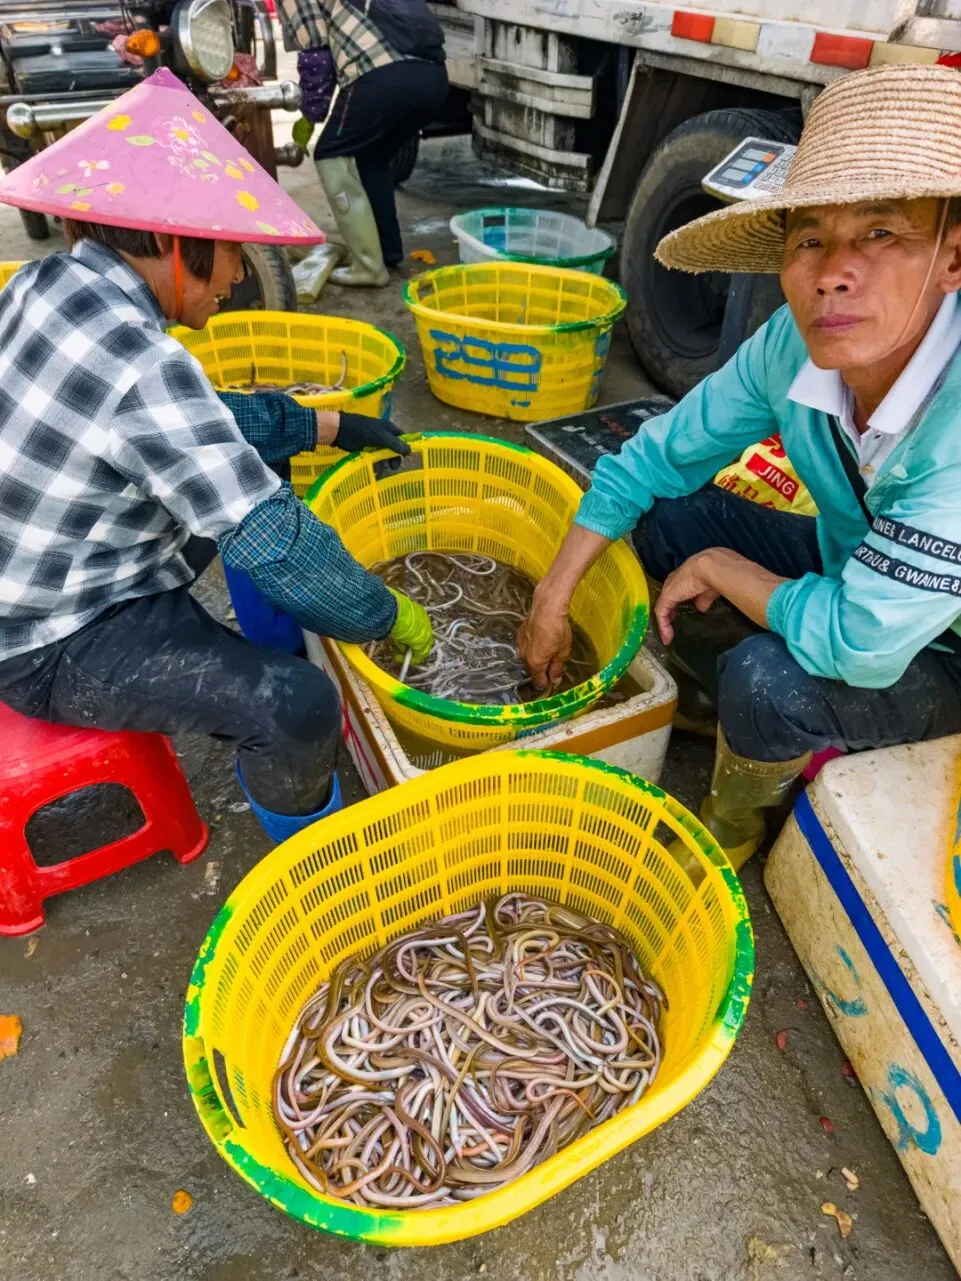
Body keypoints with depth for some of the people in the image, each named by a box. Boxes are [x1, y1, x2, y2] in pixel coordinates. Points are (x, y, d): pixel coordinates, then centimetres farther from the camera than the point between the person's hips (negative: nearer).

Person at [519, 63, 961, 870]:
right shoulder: (795, 345, -19)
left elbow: (858, 644, -38)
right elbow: (652, 458, -9)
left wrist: (720, 568, -21)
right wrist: (553, 601, -8)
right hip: (855, 572, 6)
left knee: (769, 678, -31)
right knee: (664, 514, -4)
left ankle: (734, 829, 5)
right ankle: (715, 702, 20)